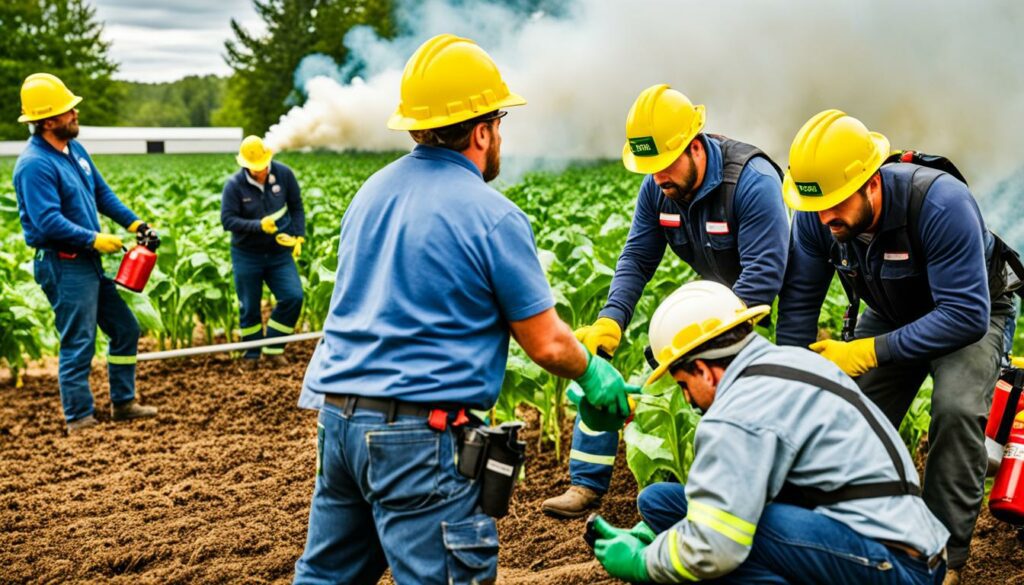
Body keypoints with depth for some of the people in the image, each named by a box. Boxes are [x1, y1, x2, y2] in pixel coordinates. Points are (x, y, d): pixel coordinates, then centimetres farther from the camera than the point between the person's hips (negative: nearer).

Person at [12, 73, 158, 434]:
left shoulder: (74, 149, 10)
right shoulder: (35, 164, -19)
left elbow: (102, 193, 17)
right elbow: (48, 222, -25)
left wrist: (136, 224, 7)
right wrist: (95, 240, -19)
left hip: (87, 262, 10)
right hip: (62, 266, -10)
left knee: (125, 329, 15)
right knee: (79, 345, -3)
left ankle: (123, 403, 27)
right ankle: (79, 420, 9)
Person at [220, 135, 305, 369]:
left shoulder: (283, 174, -7)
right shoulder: (235, 185, -14)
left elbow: (296, 207, 4)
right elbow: (227, 220, -17)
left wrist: (299, 236, -6)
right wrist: (258, 226, -29)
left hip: (280, 252, 2)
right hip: (247, 255, -2)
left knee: (293, 297, -12)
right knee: (249, 308, 7)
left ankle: (273, 348, 6)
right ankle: (252, 354, 26)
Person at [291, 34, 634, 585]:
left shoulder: (372, 191, 10)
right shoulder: (492, 216, -11)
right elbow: (546, 344, -5)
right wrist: (593, 373, 14)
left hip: (337, 416, 8)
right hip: (419, 432, -7)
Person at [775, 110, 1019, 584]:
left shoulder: (940, 204, -38)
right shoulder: (816, 216, -23)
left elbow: (966, 315, -36)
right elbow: (799, 302, -11)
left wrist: (868, 352, -36)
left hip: (970, 312, -4)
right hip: (891, 314, 5)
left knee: (956, 410, -29)